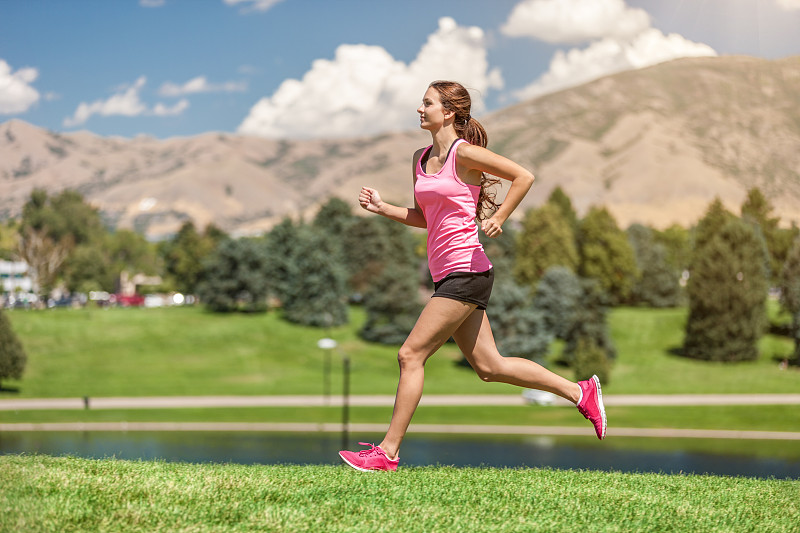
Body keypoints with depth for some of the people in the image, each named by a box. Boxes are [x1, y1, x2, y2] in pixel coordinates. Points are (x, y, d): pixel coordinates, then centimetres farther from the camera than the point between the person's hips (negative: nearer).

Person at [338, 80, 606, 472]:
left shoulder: (464, 153, -9)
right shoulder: (421, 159, 15)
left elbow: (524, 176, -8)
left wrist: (499, 218, -15)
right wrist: (382, 208, 10)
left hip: (466, 272, -9)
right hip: (448, 275, 9)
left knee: (411, 355, -9)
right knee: (488, 366, 12)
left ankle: (387, 452, -4)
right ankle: (580, 392, 22)